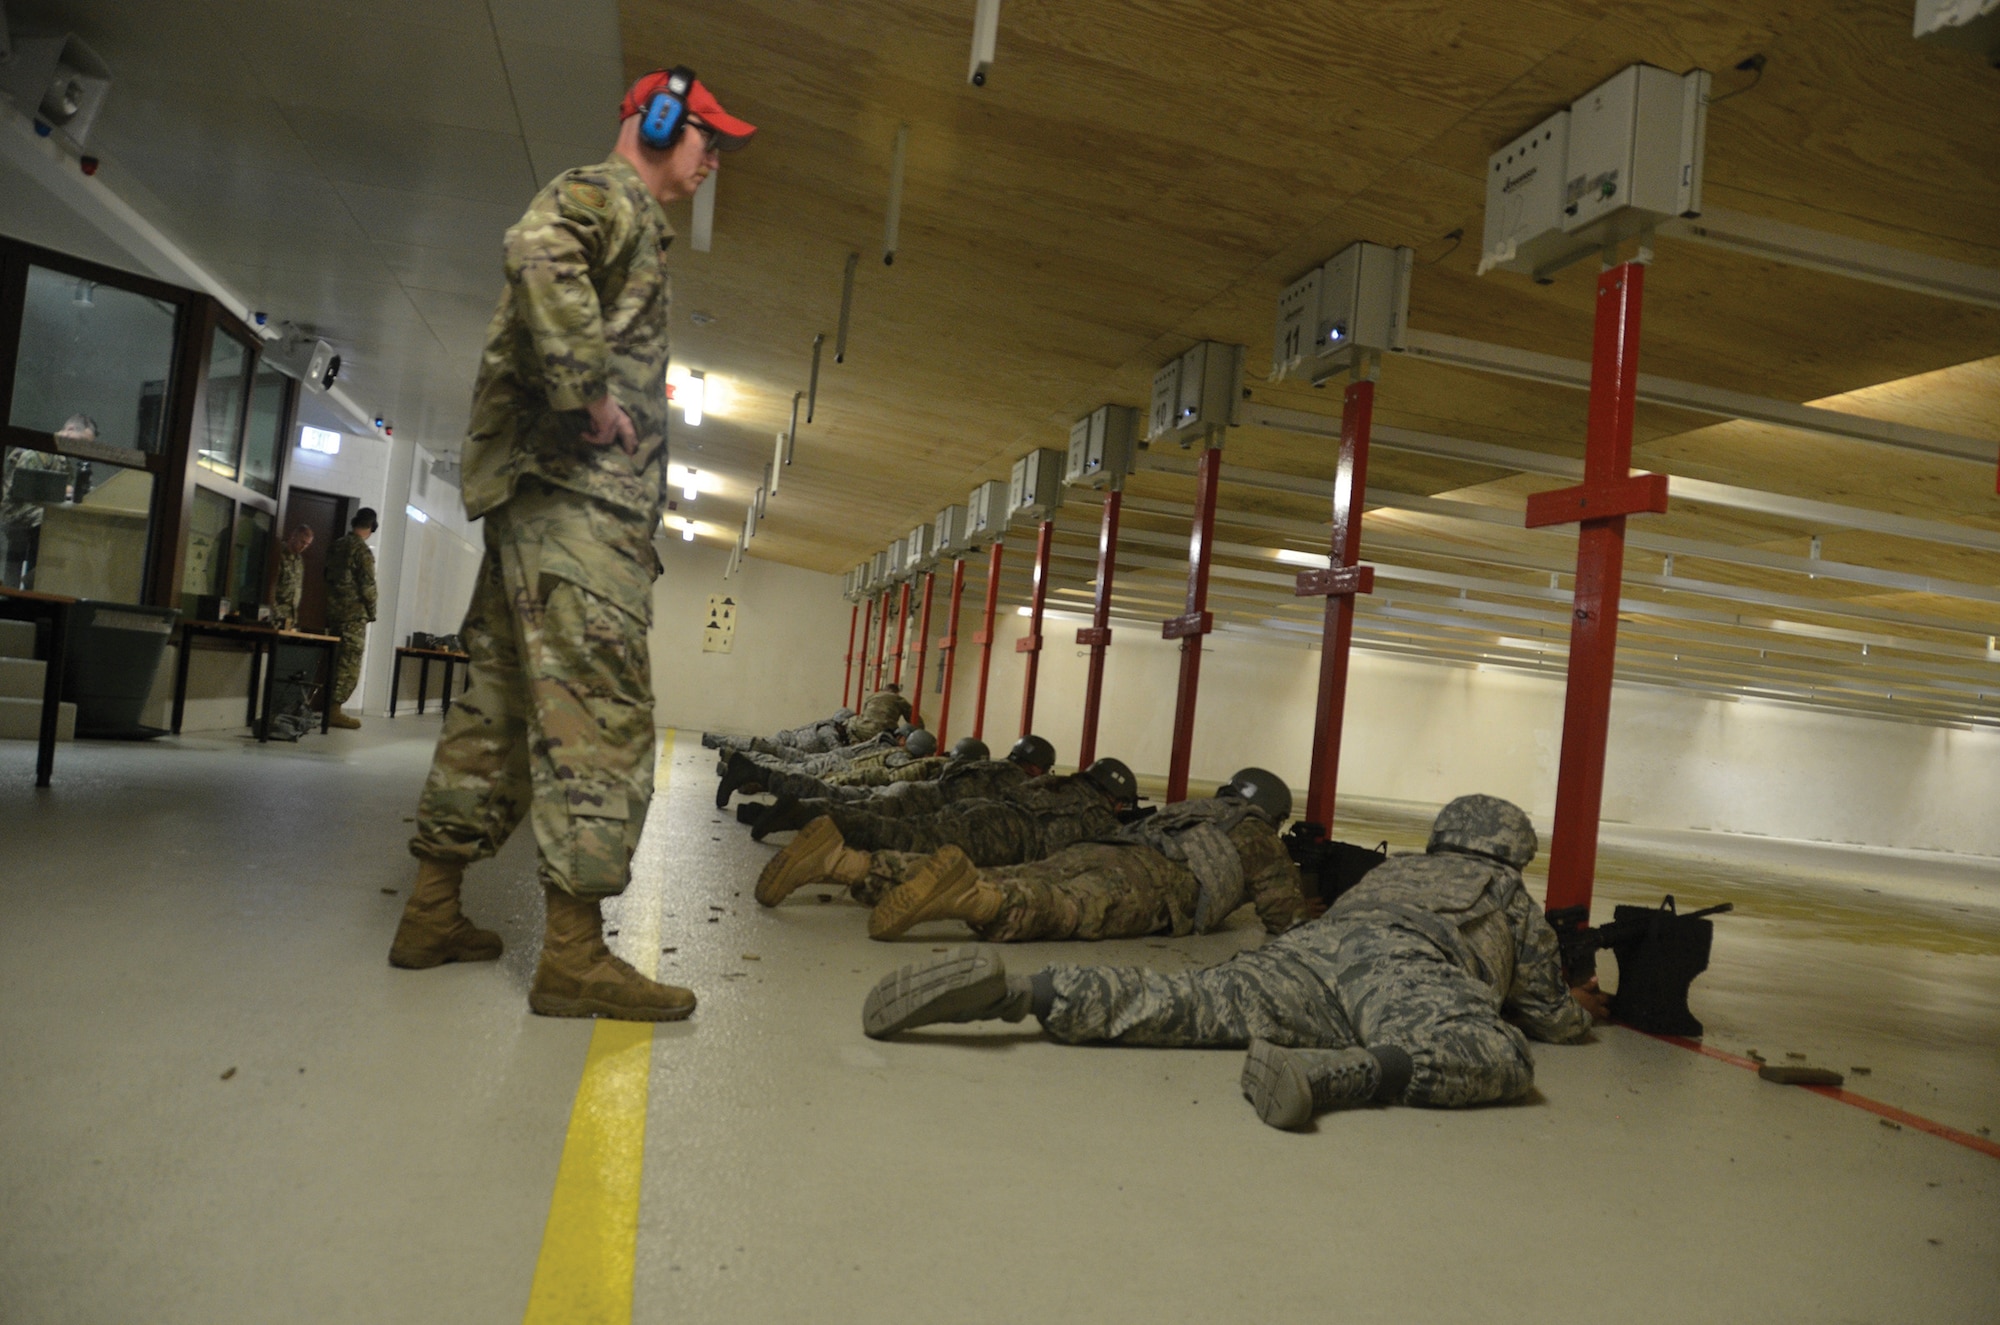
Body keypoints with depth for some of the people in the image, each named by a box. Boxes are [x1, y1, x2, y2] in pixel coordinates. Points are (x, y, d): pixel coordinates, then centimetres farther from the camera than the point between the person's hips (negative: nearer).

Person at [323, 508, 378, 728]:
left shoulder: (336, 546, 11)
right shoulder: (362, 551, -13)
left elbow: (329, 577, 16)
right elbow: (368, 586, -15)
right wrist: (372, 612, -3)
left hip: (332, 611, 8)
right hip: (354, 614, -8)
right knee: (350, 664, -4)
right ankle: (335, 709, -6)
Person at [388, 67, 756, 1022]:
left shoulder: (628, 223, 29)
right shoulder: (605, 194, -2)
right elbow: (537, 251, -26)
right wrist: (589, 394, -23)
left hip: (543, 498, 10)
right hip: (575, 493, -10)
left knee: (504, 702, 11)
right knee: (601, 710, -12)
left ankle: (432, 913, 19)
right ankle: (574, 952, -10)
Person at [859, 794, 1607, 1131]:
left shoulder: (1392, 868, 42)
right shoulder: (1513, 898, 31)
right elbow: (1548, 1015, 33)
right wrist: (1580, 1007, 59)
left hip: (1308, 946, 5)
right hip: (1396, 964, -5)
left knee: (1180, 1003, -12)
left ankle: (1015, 992, -33)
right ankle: (1323, 1076, -49)